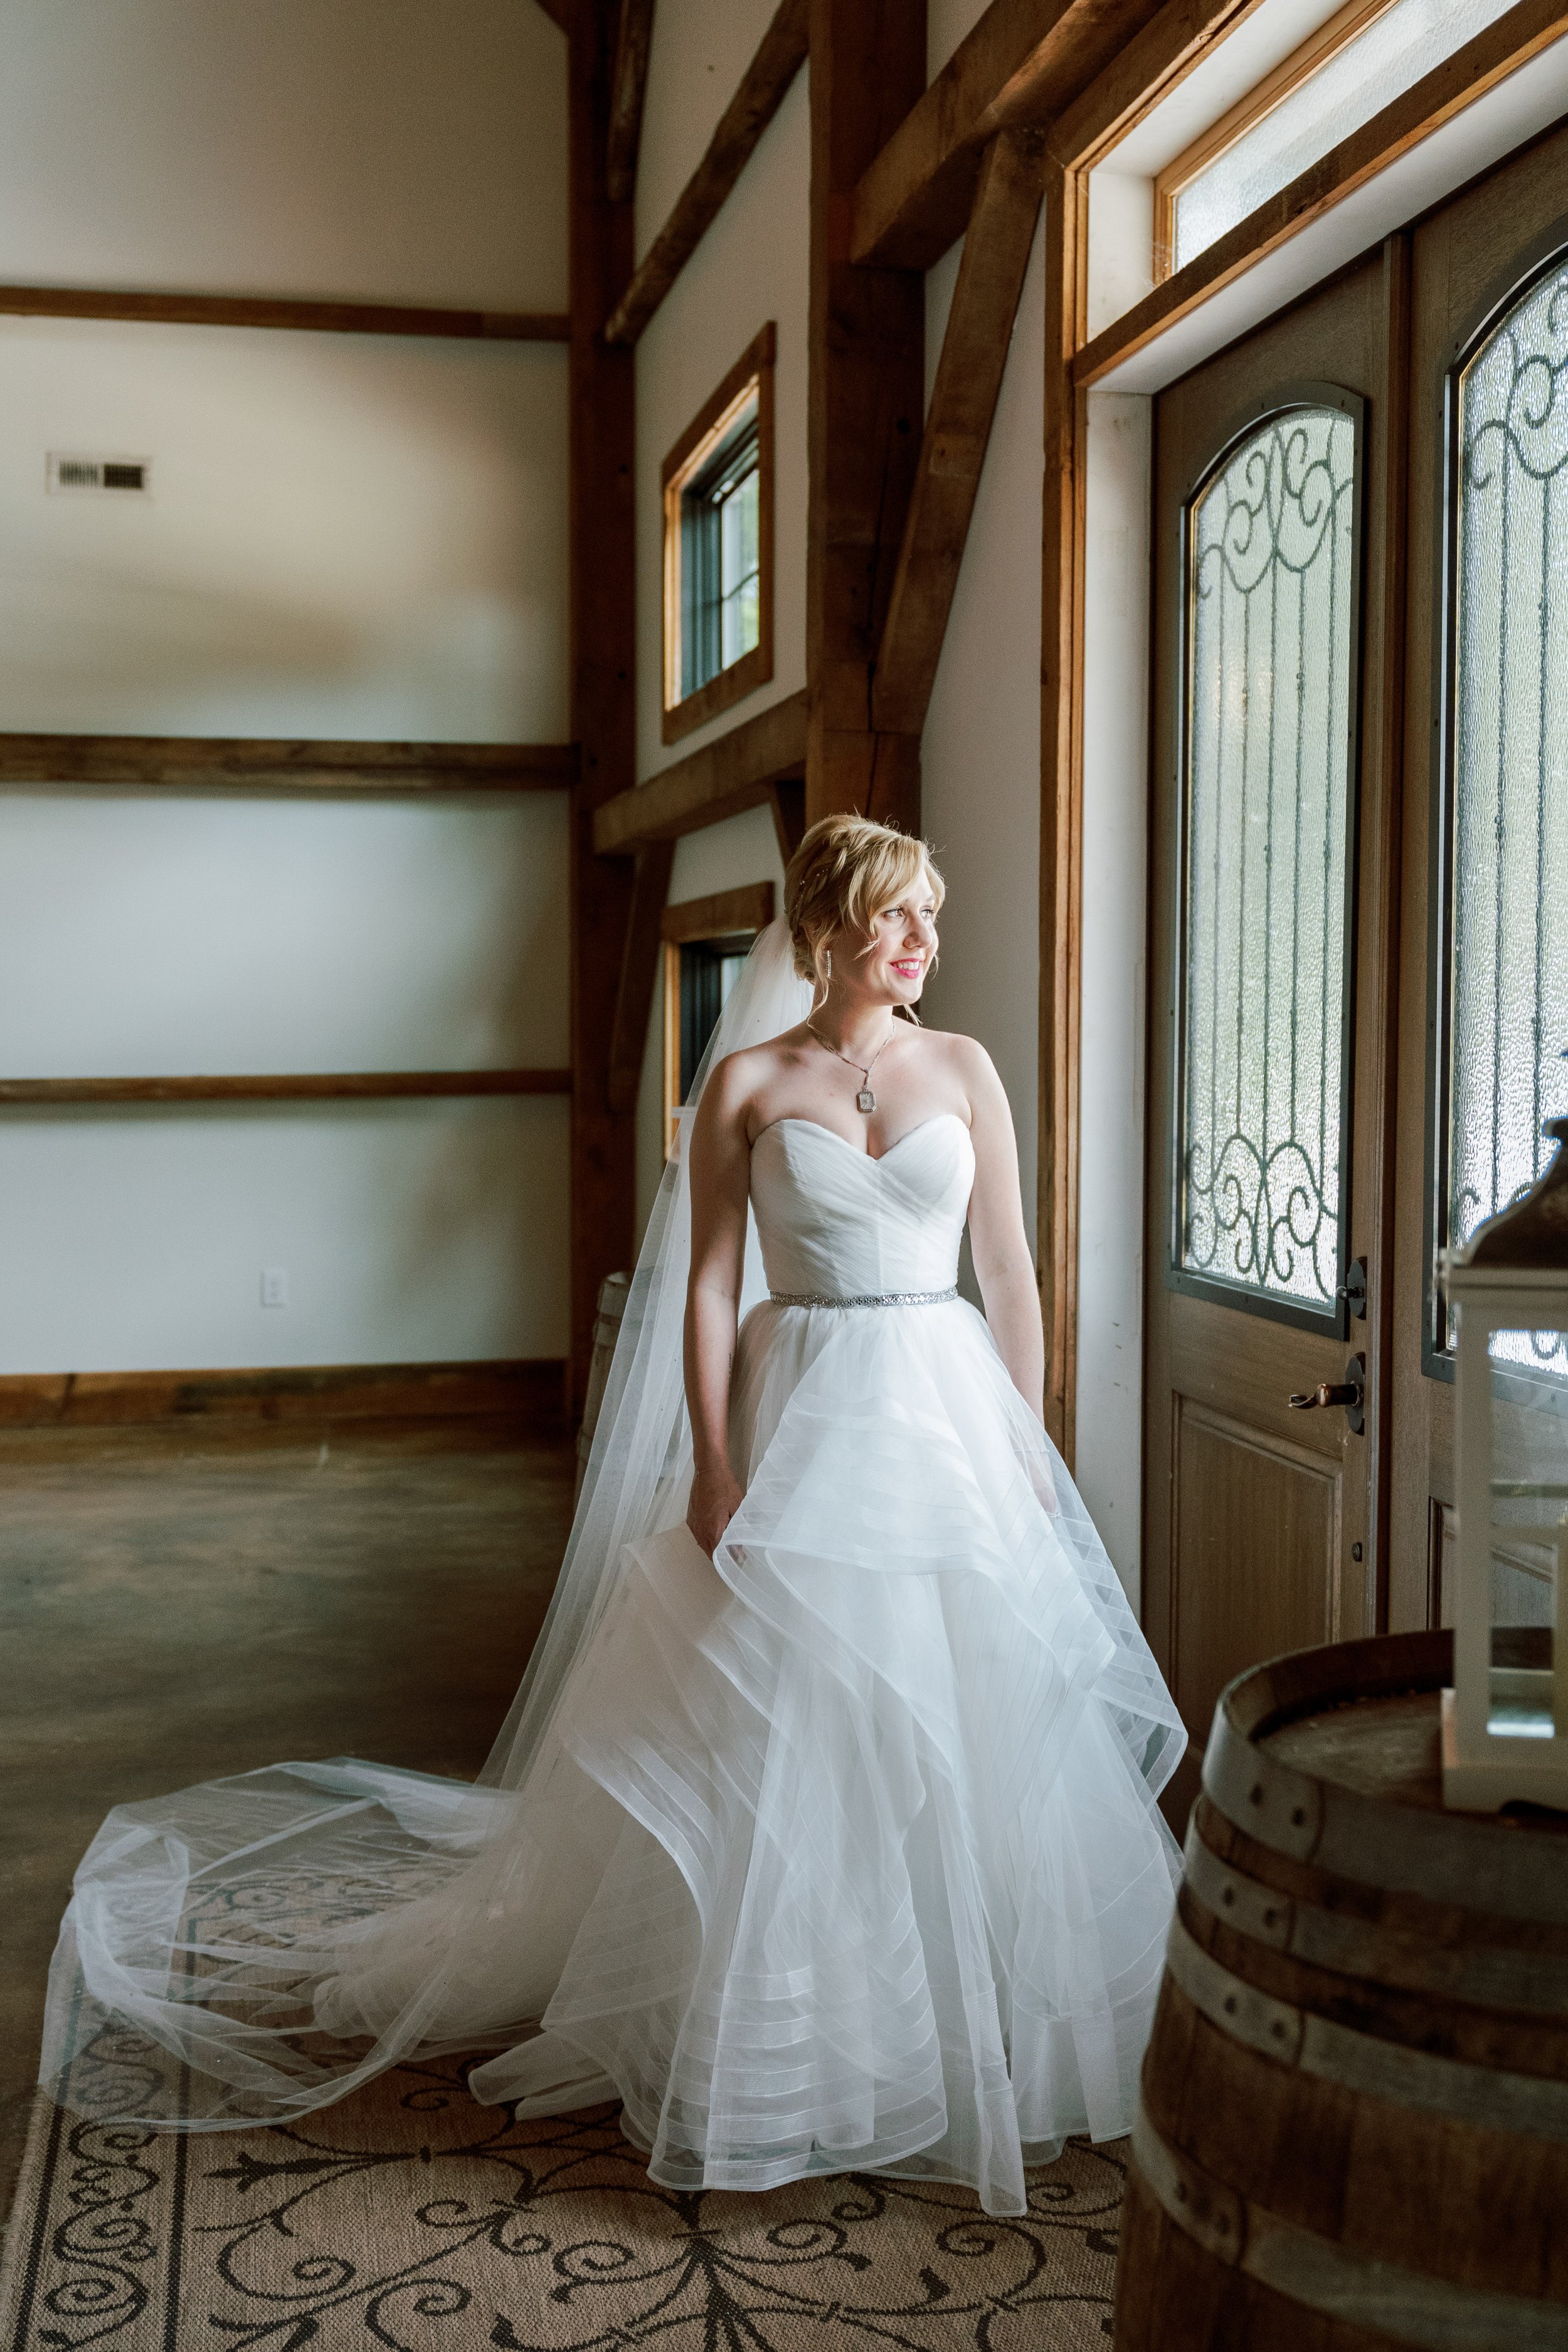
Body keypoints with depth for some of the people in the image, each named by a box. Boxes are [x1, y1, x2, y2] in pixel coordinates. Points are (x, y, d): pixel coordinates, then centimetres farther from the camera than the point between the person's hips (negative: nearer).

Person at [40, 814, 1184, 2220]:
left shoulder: (964, 1068, 6)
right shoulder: (745, 1082, 1)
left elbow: (1011, 1275, 7)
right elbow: (709, 1287, -1)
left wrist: (1031, 1455, 3)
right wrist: (714, 1466, -8)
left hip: (948, 1412, 2)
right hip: (798, 1420, -2)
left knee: (960, 1724, 5)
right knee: (774, 1736, 1)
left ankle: (969, 2032, 24)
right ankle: (775, 2037, 18)